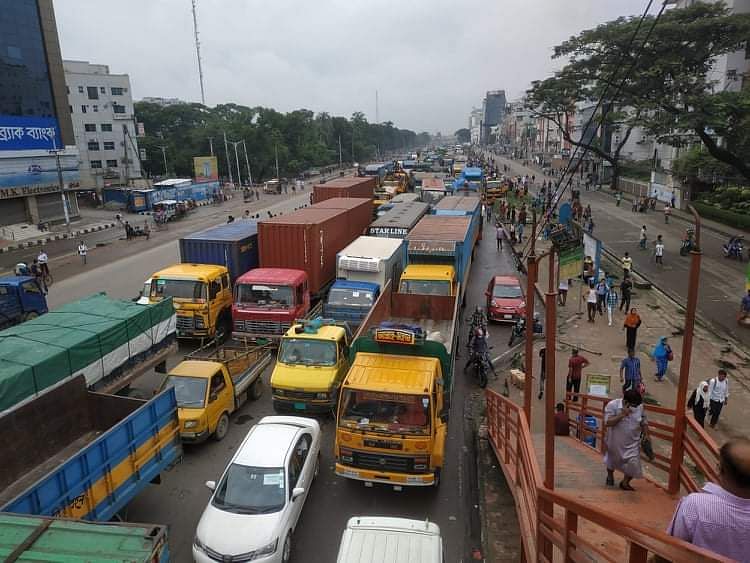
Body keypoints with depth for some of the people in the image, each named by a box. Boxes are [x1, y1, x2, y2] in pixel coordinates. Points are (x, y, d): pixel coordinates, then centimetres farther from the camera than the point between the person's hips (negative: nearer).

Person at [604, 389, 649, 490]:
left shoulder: (640, 406, -10)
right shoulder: (612, 405, -23)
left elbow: (643, 422, 7)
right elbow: (607, 423, -29)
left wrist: (646, 435, 0)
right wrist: (622, 414, -34)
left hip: (632, 443, 2)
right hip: (615, 441, -2)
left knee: (633, 464, -7)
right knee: (612, 460, 20)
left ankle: (625, 482, 20)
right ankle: (610, 476, 51)